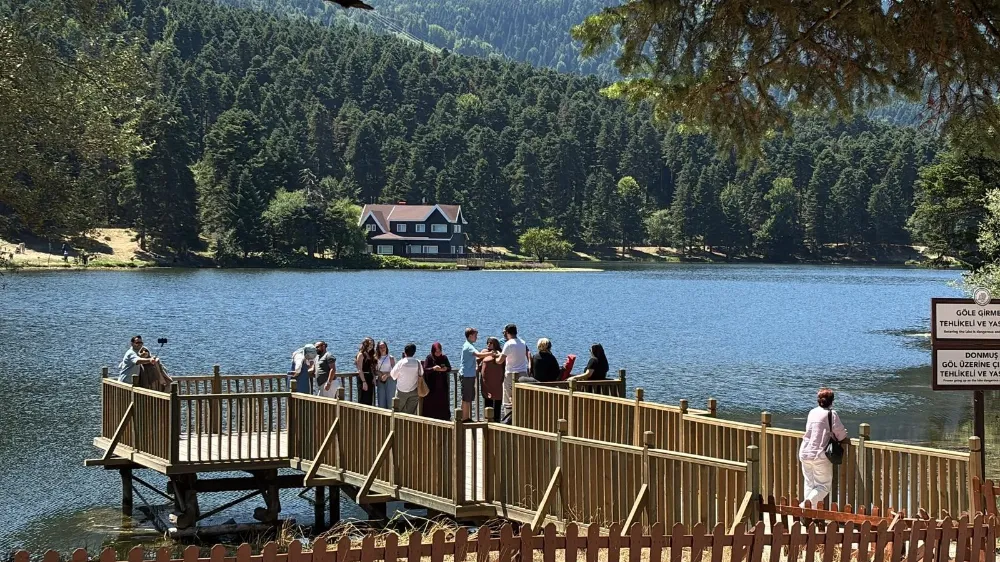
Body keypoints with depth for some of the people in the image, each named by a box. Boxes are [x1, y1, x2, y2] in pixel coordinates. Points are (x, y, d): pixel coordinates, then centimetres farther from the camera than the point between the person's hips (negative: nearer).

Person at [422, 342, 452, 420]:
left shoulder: (444, 358, 5)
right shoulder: (429, 358, -3)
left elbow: (450, 368, 6)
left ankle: (444, 418, 8)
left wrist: (445, 369, -16)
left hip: (442, 385, 3)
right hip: (432, 385, -3)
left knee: (443, 402, 3)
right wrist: (433, 368, -24)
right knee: (431, 403, -2)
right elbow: (425, 370, -8)